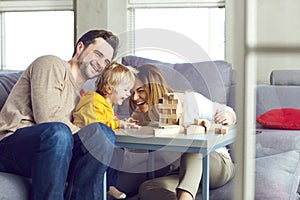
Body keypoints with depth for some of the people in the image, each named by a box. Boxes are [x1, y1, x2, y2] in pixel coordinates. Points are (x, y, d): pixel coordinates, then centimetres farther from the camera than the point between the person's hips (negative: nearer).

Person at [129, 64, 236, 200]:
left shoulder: (189, 100, -10)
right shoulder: (140, 116, 2)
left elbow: (229, 113, 2)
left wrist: (227, 118, -22)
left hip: (220, 164, -3)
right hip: (183, 173, 3)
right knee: (146, 189, -27)